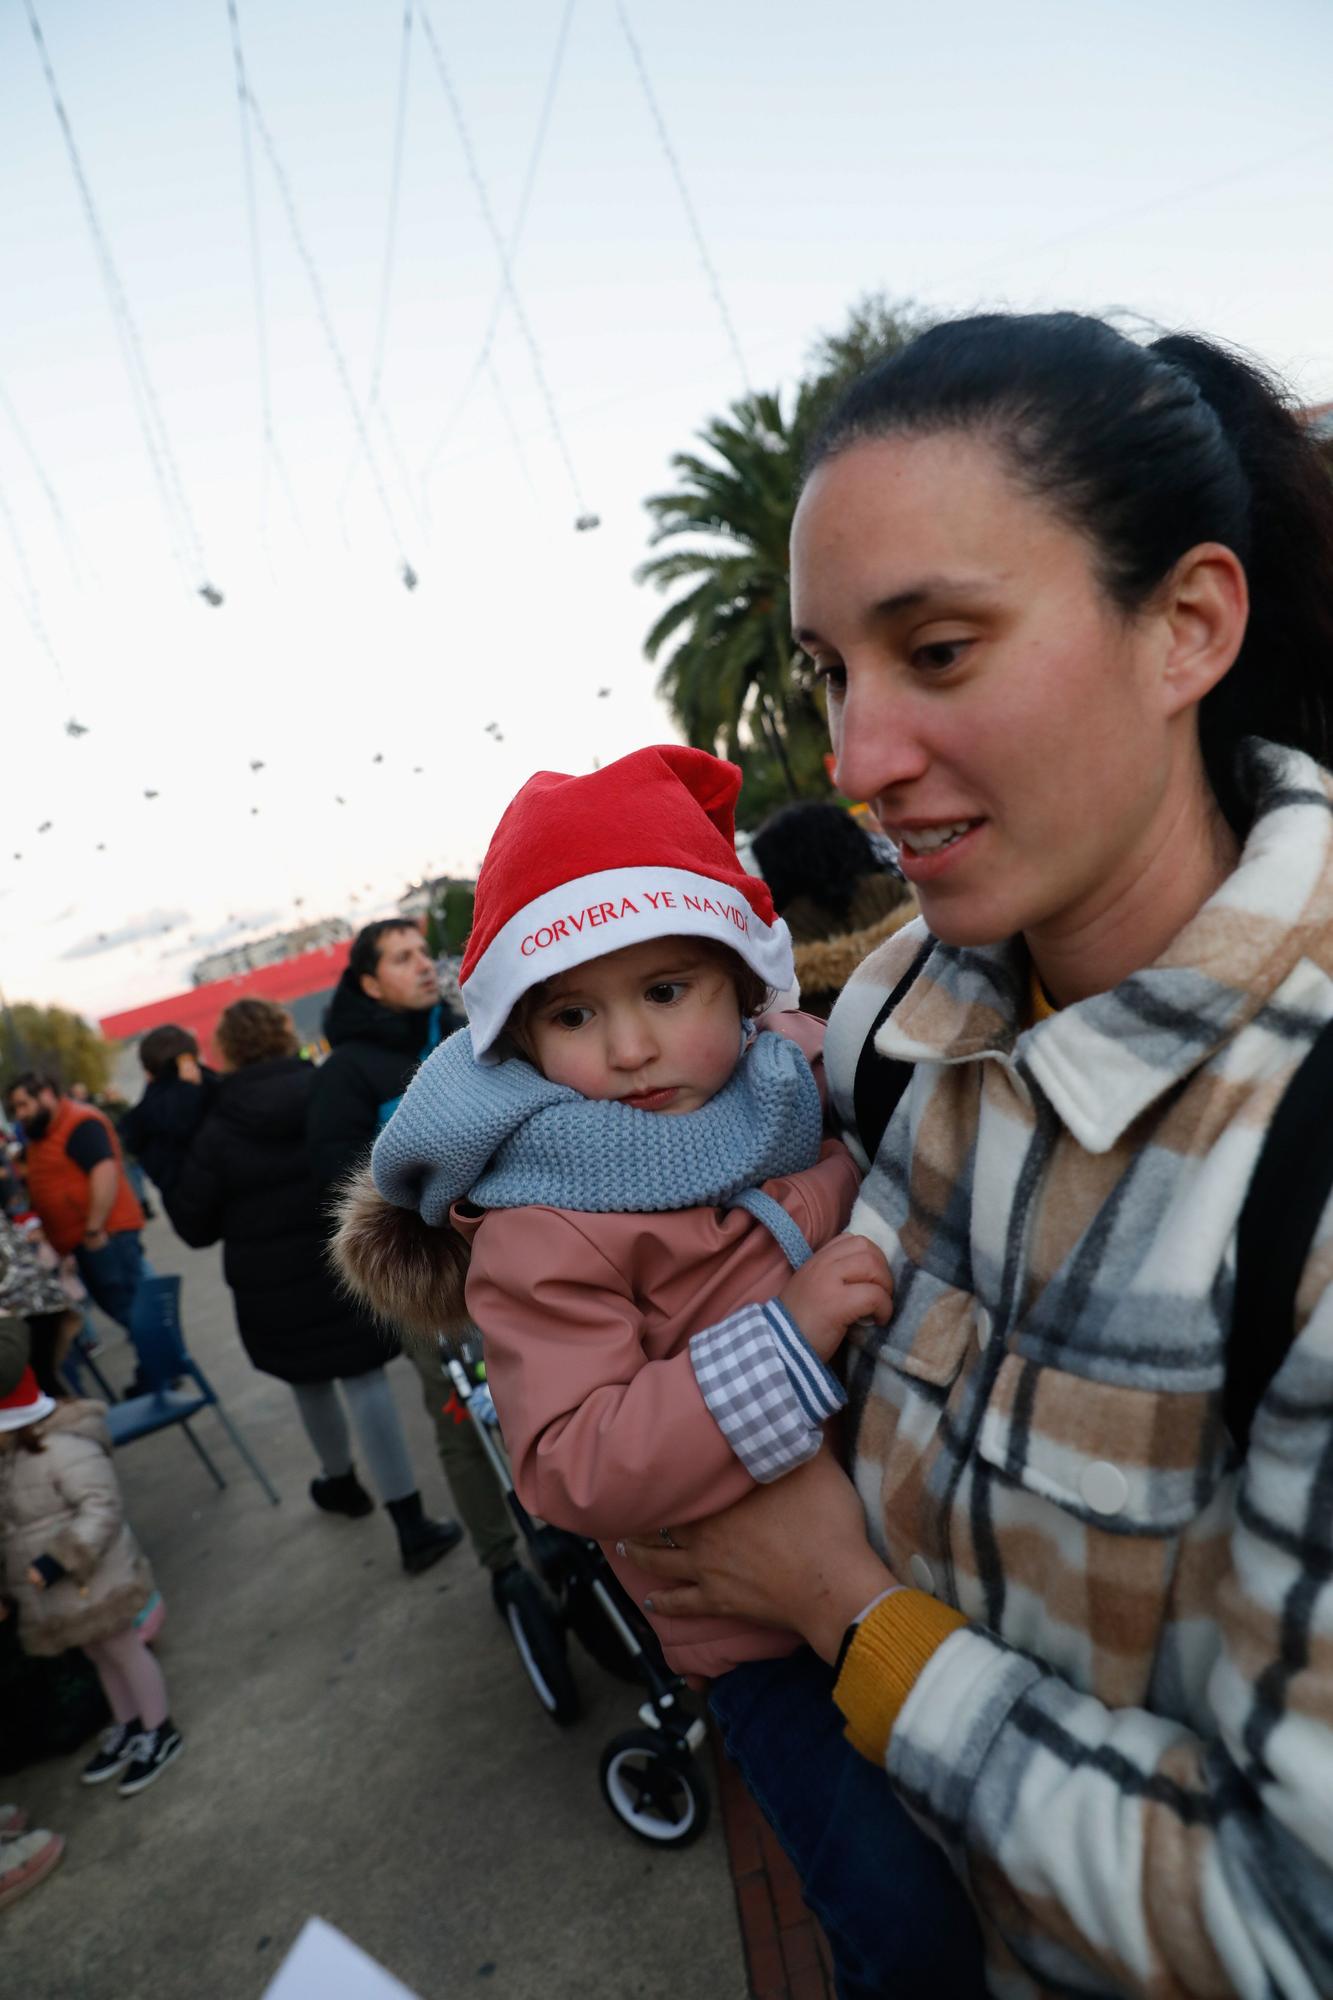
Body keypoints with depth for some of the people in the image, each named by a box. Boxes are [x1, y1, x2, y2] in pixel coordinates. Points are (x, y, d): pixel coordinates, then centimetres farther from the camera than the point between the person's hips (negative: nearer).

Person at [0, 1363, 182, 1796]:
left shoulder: (64, 1448, -29)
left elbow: (103, 1508, -30)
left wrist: (60, 1560, -34)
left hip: (91, 1582, -8)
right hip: (57, 1591, 8)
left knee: (124, 1650, 9)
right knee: (100, 1656, 24)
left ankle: (161, 1734, 28)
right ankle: (128, 1729, 42)